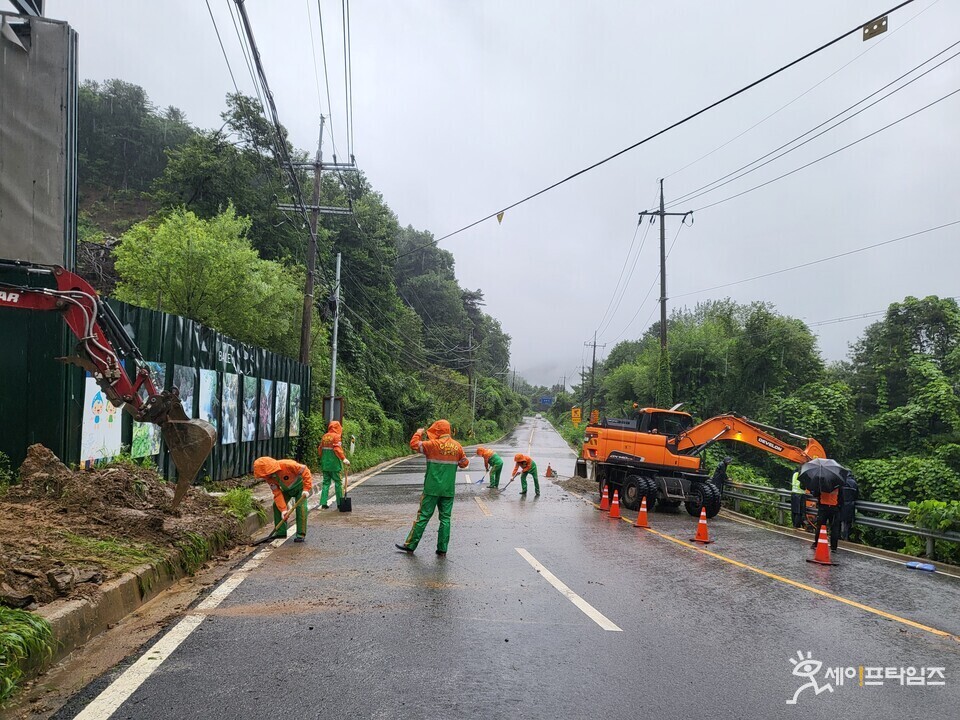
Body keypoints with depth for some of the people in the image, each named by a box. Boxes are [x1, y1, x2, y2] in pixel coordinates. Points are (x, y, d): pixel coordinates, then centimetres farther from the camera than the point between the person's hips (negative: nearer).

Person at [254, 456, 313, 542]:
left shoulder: (287, 465, -39)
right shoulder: (269, 478, -18)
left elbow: (304, 470, -32)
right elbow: (277, 493, -17)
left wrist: (307, 488, -34)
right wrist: (283, 509, -25)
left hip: (300, 486, -6)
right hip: (287, 489, 6)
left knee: (301, 506, -21)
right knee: (277, 505, -5)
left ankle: (301, 534, -15)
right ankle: (280, 532, 6)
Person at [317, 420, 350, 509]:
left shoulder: (324, 436, 10)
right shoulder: (336, 436, -9)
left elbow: (320, 449, 14)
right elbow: (337, 449, -19)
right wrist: (344, 459, -19)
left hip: (325, 464, 6)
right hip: (334, 464, -6)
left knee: (326, 483, 10)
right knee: (338, 482, 3)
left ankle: (323, 503, 5)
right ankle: (340, 503, 7)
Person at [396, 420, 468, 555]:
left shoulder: (434, 444, -10)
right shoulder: (457, 446, 3)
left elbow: (414, 444, -8)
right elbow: (465, 463, 11)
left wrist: (418, 433, 9)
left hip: (432, 488, -4)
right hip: (449, 489, 4)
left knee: (423, 516, 2)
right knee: (445, 518, 8)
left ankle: (410, 545, 9)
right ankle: (442, 549, 8)